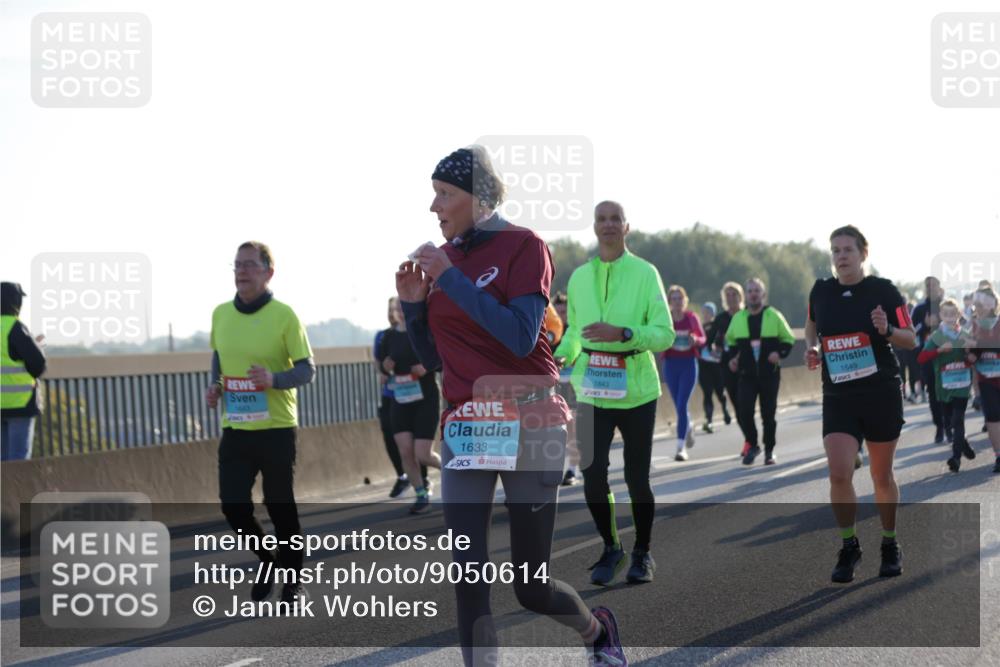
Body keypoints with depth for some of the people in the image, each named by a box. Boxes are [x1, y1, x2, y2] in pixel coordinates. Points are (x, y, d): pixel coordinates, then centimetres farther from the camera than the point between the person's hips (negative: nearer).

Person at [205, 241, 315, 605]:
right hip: (235, 428, 4)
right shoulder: (220, 314, 6)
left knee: (281, 507, 3)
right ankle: (268, 562, 26)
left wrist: (274, 379, -25)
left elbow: (307, 369, -8)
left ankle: (293, 581, 20)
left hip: (275, 428, -4)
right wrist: (214, 385, 3)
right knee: (233, 504, -1)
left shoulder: (283, 315, -9)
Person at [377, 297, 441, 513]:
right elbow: (380, 360, 15)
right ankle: (422, 496, 12)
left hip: (426, 399, -4)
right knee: (405, 452, -5)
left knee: (423, 454, -9)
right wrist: (385, 367, -8)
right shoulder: (389, 336, 5)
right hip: (400, 401, 4)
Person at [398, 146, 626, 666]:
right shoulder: (441, 257, 9)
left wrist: (452, 278, -20)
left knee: (531, 587, 5)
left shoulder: (523, 247, -7)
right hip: (462, 428, 5)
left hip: (527, 424, -5)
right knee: (469, 578, -8)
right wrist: (413, 304, -2)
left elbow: (521, 338, -22)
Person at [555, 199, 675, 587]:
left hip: (636, 391, -2)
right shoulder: (579, 277, 7)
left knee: (637, 479, 4)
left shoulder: (645, 273, -5)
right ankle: (611, 549, 20)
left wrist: (622, 333, -23)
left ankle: (642, 554, 24)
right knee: (593, 478, -2)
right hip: (592, 392, 2)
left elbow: (665, 334, -9)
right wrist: (559, 356, -1)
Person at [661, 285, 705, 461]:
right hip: (670, 364, 2)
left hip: (689, 363, -2)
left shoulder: (692, 318, -1)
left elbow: (703, 338, 7)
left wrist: (696, 340, -14)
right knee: (679, 405, 11)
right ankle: (688, 429, 43)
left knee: (682, 405, -11)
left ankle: (681, 447, -9)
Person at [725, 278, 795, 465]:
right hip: (747, 374, 1)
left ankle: (769, 451, 18)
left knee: (769, 414, 3)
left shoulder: (774, 316, 0)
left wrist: (780, 353, -12)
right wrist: (732, 358, 5)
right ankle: (752, 445, 7)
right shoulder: (738, 318, 6)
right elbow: (730, 341, 22)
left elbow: (789, 339, 7)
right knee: (744, 410, -14)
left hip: (770, 374, -1)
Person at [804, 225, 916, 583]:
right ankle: (849, 547, 3)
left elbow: (911, 340, -2)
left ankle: (890, 545, 29)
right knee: (839, 473, -14)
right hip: (838, 396, 2)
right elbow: (812, 324, 23)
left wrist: (887, 330, -22)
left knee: (882, 476, 9)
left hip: (882, 394, -1)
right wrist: (811, 348, 3)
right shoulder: (821, 291, 2)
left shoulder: (884, 291, -6)